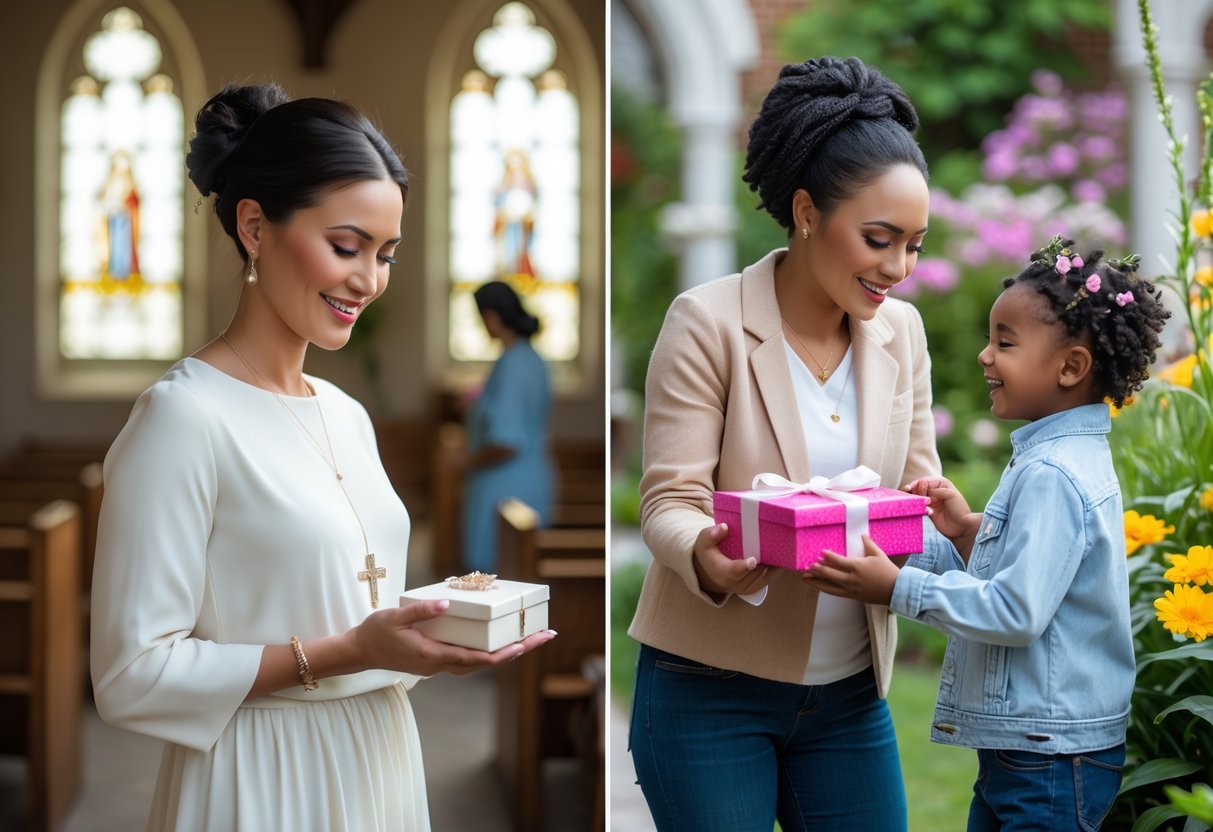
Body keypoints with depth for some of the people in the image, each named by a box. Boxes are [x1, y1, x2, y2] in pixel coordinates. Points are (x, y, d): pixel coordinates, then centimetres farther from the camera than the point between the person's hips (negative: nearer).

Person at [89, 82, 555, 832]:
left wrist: (449, 629, 0)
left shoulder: (349, 417, 9)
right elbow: (133, 677, -19)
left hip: (379, 766, 7)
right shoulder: (184, 416, -15)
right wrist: (345, 653, -22)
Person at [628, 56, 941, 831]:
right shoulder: (708, 322, -11)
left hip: (849, 697, 5)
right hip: (709, 691, -4)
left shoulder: (901, 331, 5)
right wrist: (706, 559, -37)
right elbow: (671, 498, -14)